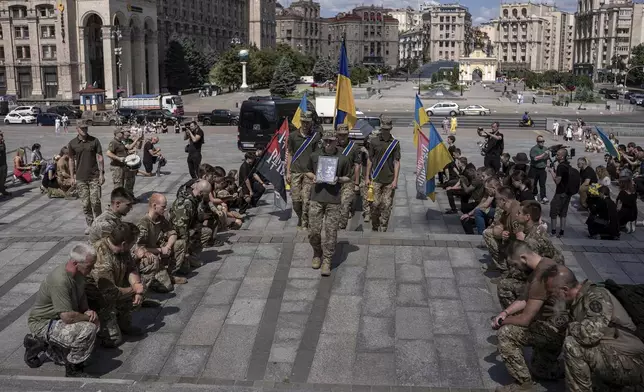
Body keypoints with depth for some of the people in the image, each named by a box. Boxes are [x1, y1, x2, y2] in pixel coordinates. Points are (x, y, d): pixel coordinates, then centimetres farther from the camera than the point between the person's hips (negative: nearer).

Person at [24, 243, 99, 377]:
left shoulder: (79, 275, -2)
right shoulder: (60, 280, -31)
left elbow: (82, 304, 14)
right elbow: (68, 317, -32)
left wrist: (89, 311, -7)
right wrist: (89, 317, -16)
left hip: (58, 320, 9)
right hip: (42, 324, -9)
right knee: (88, 329, -28)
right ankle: (74, 370, -9)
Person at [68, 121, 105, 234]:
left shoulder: (94, 141, 0)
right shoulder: (72, 143, 3)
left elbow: (99, 157, 1)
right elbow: (71, 160, 9)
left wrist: (102, 173, -5)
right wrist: (72, 177, 7)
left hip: (94, 176, -1)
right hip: (80, 178, 1)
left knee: (95, 202, -5)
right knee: (85, 203, 5)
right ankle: (90, 225, 18)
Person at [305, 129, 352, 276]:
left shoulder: (343, 158, 3)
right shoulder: (315, 156, 8)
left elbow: (349, 178, 10)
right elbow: (308, 171, 20)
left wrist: (338, 179, -10)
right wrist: (313, 177, -2)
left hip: (334, 199, -1)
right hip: (317, 198, 2)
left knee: (331, 232, -1)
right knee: (314, 231, 1)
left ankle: (326, 261, 9)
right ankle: (317, 254, 27)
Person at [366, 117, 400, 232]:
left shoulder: (395, 143, 3)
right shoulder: (374, 141, 4)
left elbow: (397, 162, 1)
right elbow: (370, 160, 9)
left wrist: (395, 180, -5)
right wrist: (367, 177, 6)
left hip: (389, 180, 0)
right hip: (376, 179, 0)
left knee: (387, 205, 0)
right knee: (375, 204, 0)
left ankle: (383, 229, 9)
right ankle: (374, 227, 18)